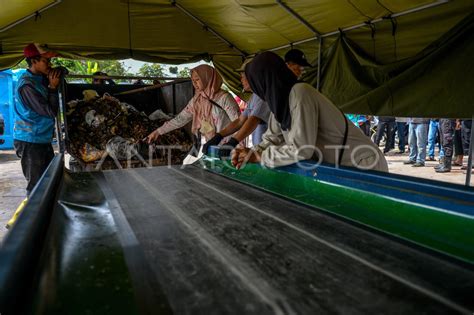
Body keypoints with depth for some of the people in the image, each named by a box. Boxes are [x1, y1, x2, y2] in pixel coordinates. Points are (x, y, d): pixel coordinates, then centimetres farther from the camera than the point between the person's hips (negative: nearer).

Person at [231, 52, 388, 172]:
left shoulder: (300, 93, -26)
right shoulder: (279, 99, 0)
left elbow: (301, 150, -29)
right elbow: (273, 138, 4)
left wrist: (260, 157, -19)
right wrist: (253, 152, -14)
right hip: (336, 166, 8)